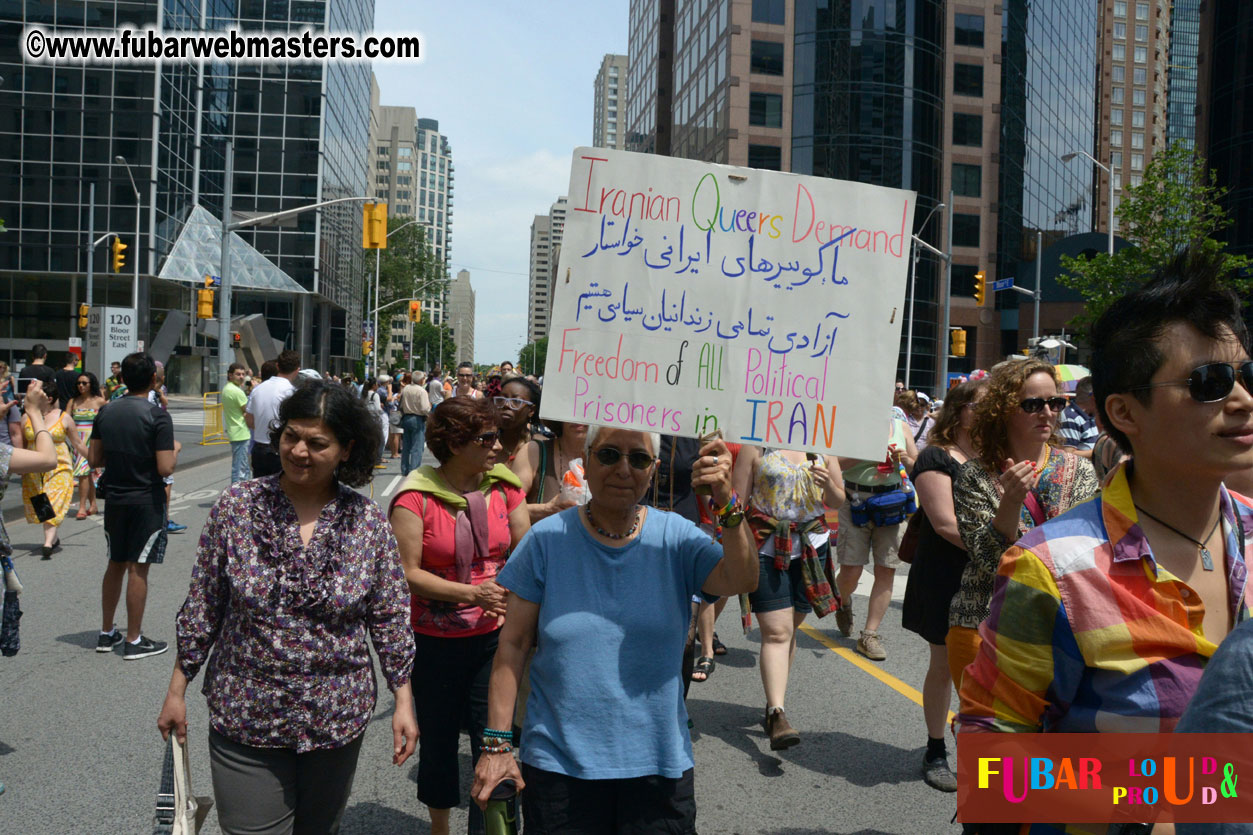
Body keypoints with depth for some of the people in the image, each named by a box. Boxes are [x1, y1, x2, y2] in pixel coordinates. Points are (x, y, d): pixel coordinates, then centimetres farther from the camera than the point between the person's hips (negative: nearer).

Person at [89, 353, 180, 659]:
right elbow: (165, 468, -19)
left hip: (114, 499, 6)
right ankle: (134, 641, 8)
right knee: (138, 569, 0)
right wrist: (175, 449, 0)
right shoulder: (157, 415, -16)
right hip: (146, 501, -6)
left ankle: (106, 633, 26)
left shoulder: (106, 411, 2)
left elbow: (94, 459, 6)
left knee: (115, 565, 17)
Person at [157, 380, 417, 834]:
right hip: (244, 717, -1)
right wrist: (178, 688, 3)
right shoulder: (236, 506, -7)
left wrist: (403, 699, -1)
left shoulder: (368, 520, -6)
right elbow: (203, 606, 0)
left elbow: (390, 617, -1)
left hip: (337, 720, 1)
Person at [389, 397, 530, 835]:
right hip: (434, 641, -1)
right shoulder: (416, 496, -13)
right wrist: (472, 593, -23)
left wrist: (507, 597, -16)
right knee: (438, 743, 17)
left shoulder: (504, 487, -2)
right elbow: (408, 573, -16)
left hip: (492, 636, 2)